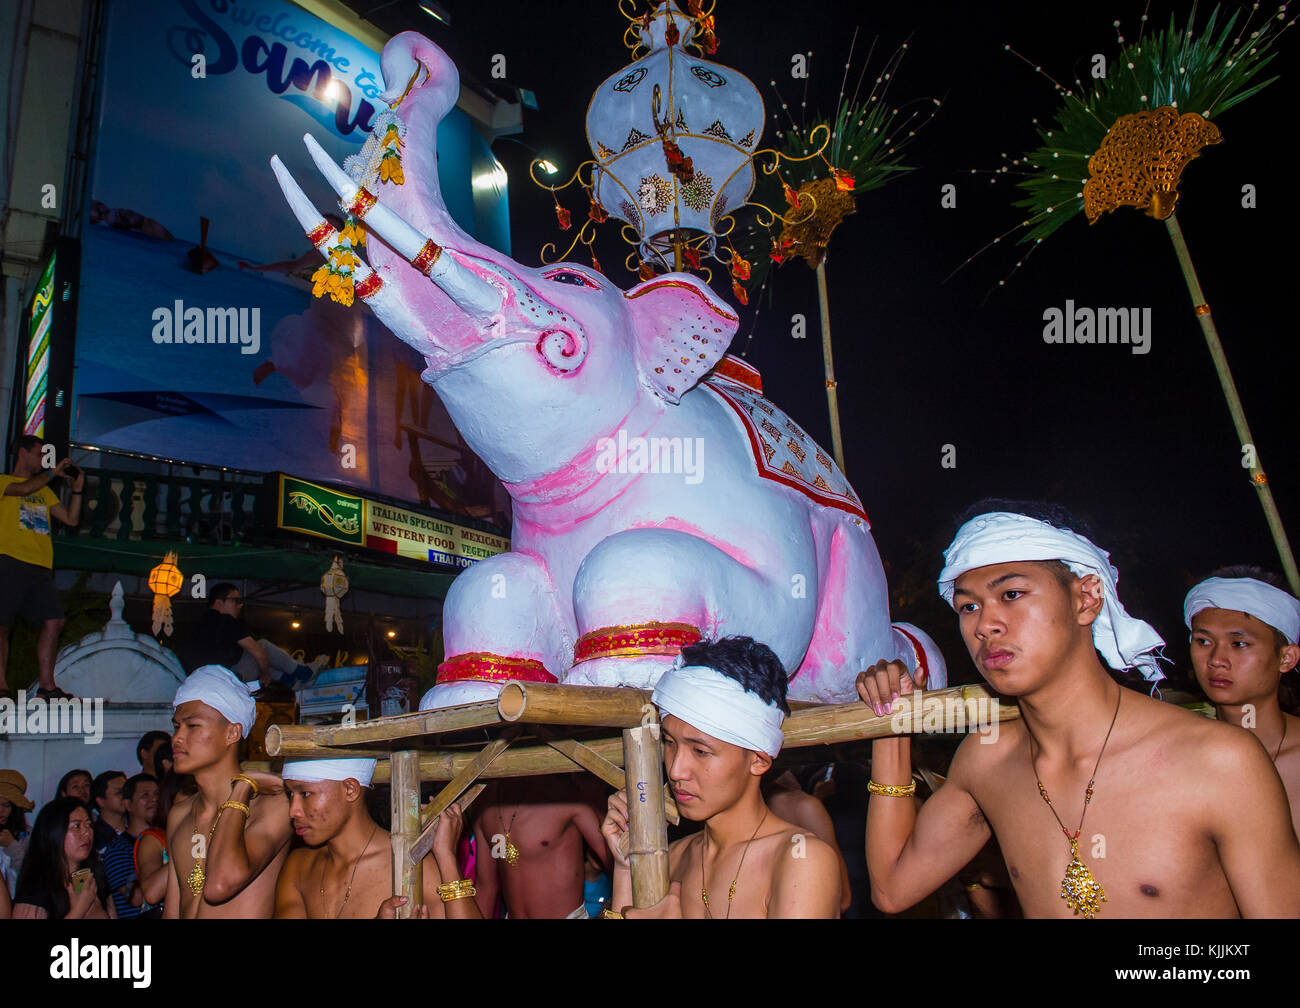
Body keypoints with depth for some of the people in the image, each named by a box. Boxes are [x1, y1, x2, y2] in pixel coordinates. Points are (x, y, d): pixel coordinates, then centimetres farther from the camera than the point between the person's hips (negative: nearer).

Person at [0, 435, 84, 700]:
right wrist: (53, 472, -2)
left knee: (53, 622, -3)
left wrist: (77, 488, 11)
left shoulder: (45, 491, 26)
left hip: (41, 567, 6)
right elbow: (23, 488, -14)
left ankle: (46, 686, 1)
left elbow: (71, 518, 21)